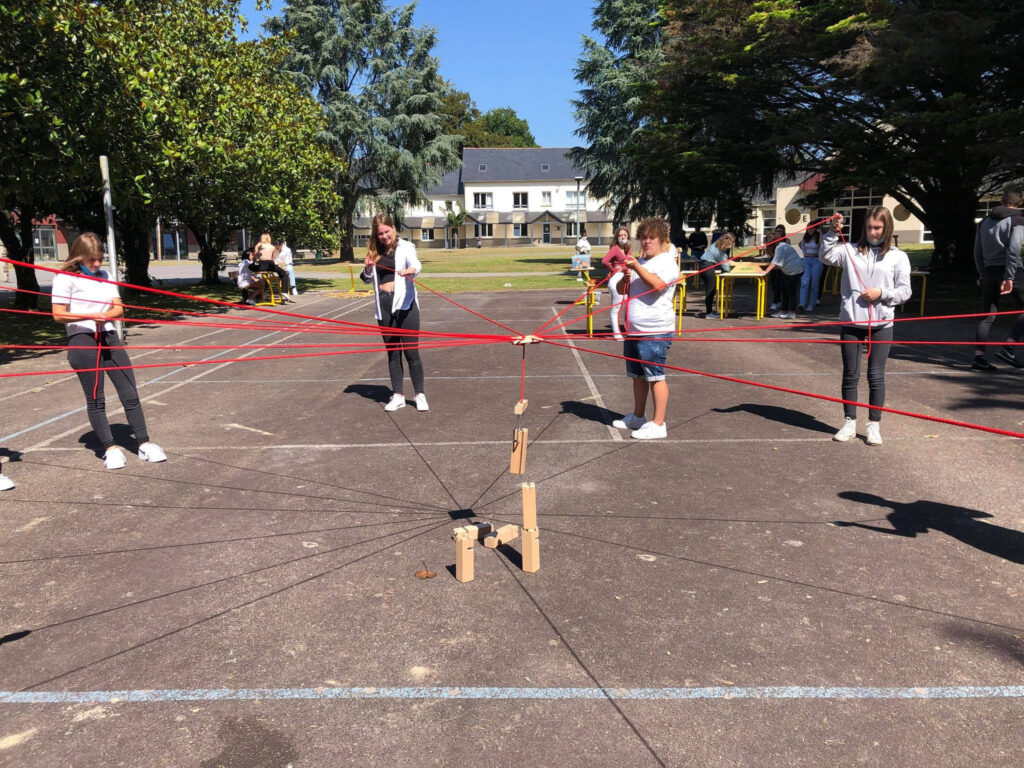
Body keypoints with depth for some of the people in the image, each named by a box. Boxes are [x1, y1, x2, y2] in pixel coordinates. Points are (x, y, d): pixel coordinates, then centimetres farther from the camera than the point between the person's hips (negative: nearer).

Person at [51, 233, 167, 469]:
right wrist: (91, 316, -21)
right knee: (95, 399, 2)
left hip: (109, 337, 5)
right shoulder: (65, 278, -1)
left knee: (130, 393, 2)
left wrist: (106, 316, -12)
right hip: (83, 341, -5)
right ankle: (109, 448, 12)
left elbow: (119, 308, 9)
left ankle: (144, 444, 9)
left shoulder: (104, 276, 15)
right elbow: (59, 314, -8)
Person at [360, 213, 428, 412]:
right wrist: (367, 269, -4)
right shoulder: (374, 251, 10)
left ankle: (420, 395, 6)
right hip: (383, 306, 5)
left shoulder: (405, 247, -4)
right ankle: (397, 396, 16)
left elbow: (416, 265, -24)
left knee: (411, 351, -4)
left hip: (405, 304, -4)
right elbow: (366, 279, 18)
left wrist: (409, 270, -47)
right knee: (392, 352, 10)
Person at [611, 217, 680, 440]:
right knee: (638, 376, 17)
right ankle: (638, 417, 31)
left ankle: (658, 424, 1)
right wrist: (625, 277, -2)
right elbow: (623, 290, 18)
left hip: (655, 332, -8)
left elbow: (658, 285, -25)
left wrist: (637, 267, -28)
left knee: (655, 377, -5)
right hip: (634, 330, 8)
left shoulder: (667, 262, -7)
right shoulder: (639, 261, 18)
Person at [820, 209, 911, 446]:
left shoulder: (898, 257, 5)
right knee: (850, 375, 8)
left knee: (876, 376, 3)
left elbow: (904, 291, 3)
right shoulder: (851, 251, 7)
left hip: (881, 325, -1)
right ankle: (850, 422, 19)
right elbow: (826, 256, -8)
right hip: (851, 322, 1)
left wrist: (881, 293, -12)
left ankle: (874, 424, 14)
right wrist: (832, 233, -18)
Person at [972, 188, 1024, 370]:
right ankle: (1008, 348, -9)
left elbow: (977, 252, 15)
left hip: (989, 272, 5)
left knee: (988, 316, 6)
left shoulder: (985, 222, 14)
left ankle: (979, 357, -2)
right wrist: (1009, 278, -17)